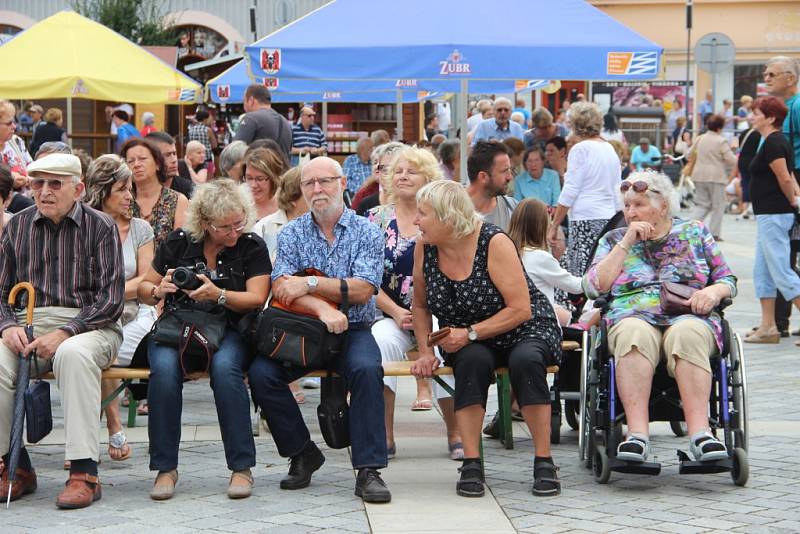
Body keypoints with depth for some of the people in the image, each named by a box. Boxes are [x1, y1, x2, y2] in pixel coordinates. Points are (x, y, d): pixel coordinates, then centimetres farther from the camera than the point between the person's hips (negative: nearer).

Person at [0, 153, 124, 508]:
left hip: (89, 325, -3)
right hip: (30, 324, 3)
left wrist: (64, 333, -17)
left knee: (73, 354, -38)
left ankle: (84, 474, -36)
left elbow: (111, 300, -5)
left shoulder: (100, 227, 2)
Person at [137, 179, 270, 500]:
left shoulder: (252, 247, 3)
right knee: (164, 367, -33)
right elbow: (144, 290, 12)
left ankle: (241, 467, -28)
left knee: (225, 367, -36)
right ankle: (165, 467, -22)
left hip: (229, 331, -1)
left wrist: (218, 295, -25)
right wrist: (158, 291, -12)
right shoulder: (178, 242, 6)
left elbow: (256, 299, -8)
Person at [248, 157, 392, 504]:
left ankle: (368, 470, -29)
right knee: (261, 373, -23)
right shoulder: (292, 234, 9)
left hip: (352, 330, -2)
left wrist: (309, 284, -18)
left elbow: (362, 290, -10)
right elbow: (280, 288, -7)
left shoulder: (366, 232, 3)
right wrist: (322, 308, -24)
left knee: (367, 369, -34)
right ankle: (302, 453, -3)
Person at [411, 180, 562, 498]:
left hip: (524, 330, -3)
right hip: (467, 343, 3)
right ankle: (471, 464, -31)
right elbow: (420, 306, 12)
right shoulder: (425, 249, -4)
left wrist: (470, 334, -25)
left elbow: (520, 309, -20)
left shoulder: (494, 243, -19)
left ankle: (544, 462, -26)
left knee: (525, 360, -36)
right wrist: (425, 352, -2)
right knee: (473, 360, -33)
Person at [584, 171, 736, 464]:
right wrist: (627, 243, 2)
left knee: (686, 334, -38)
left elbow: (728, 281, 17)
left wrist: (713, 292, -6)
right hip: (633, 316, 0)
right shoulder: (614, 239, 20)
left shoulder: (695, 232, 20)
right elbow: (594, 287, 5)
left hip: (689, 316, 0)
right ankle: (637, 434, -47)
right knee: (634, 334, -38)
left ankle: (700, 432, -47)